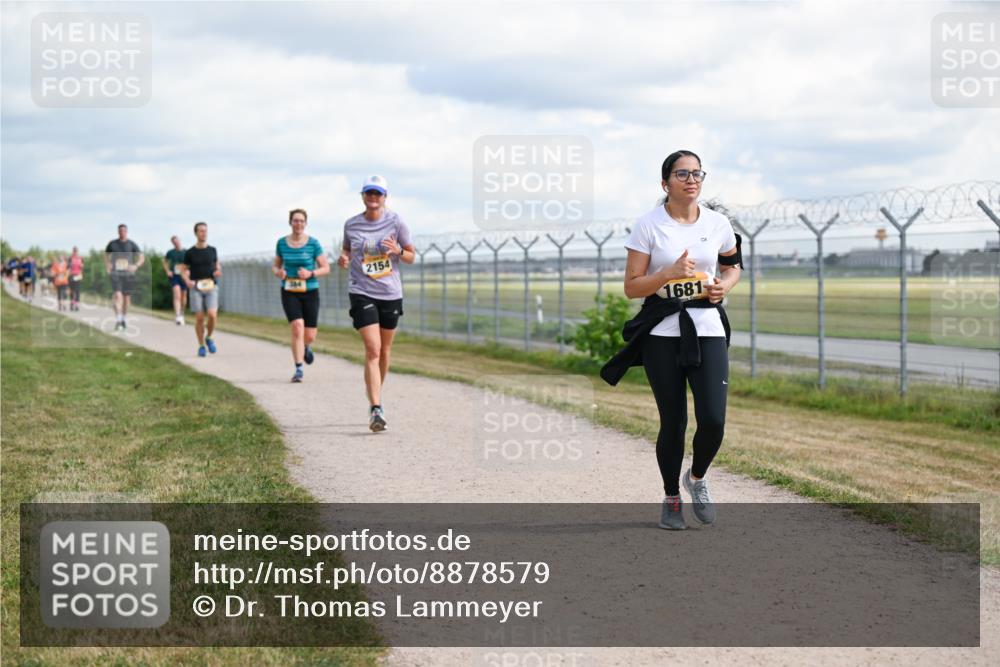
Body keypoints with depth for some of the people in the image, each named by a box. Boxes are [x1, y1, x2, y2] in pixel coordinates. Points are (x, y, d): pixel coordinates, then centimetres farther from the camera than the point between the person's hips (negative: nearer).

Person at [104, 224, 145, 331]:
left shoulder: (131, 244, 2)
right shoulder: (112, 243, 5)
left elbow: (142, 258, 4)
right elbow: (106, 255, 22)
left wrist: (135, 266, -12)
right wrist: (107, 266, 6)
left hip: (128, 273, 1)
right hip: (116, 273, -1)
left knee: (127, 297, 8)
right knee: (118, 295, -17)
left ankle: (123, 319, 26)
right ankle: (118, 320, -23)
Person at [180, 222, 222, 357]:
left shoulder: (212, 250, 8)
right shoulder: (190, 252, 1)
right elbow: (183, 269, 7)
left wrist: (218, 271, -3)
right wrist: (187, 280, -12)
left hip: (211, 287, 1)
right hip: (196, 287, -1)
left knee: (212, 315, -15)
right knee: (199, 318, -4)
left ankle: (209, 338, 11)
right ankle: (201, 346, 10)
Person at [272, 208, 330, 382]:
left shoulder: (313, 243, -5)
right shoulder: (282, 243, 1)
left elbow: (326, 268, -1)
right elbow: (275, 265, 14)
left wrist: (310, 273, -19)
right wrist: (278, 272, -10)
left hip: (310, 292, 0)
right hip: (289, 293, 0)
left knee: (310, 336, 2)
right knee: (297, 327, -20)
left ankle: (307, 347, 41)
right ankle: (298, 369, -11)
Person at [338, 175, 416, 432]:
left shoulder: (396, 222, -1)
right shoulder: (351, 225, 1)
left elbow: (411, 256, 4)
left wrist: (398, 251, -17)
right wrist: (344, 258, -6)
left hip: (390, 294, 2)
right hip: (361, 292, -2)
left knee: (384, 350, 13)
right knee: (372, 349, -15)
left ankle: (376, 397, 37)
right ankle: (376, 409, -20)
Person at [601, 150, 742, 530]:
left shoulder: (718, 224, 4)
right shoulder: (648, 226, -4)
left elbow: (733, 266, 21)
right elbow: (631, 287, -5)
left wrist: (724, 285, -1)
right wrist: (669, 273, -20)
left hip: (708, 330, 2)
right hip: (662, 332, -2)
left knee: (713, 420, -10)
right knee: (673, 421, 0)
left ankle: (697, 478, 21)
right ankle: (671, 499, 21)